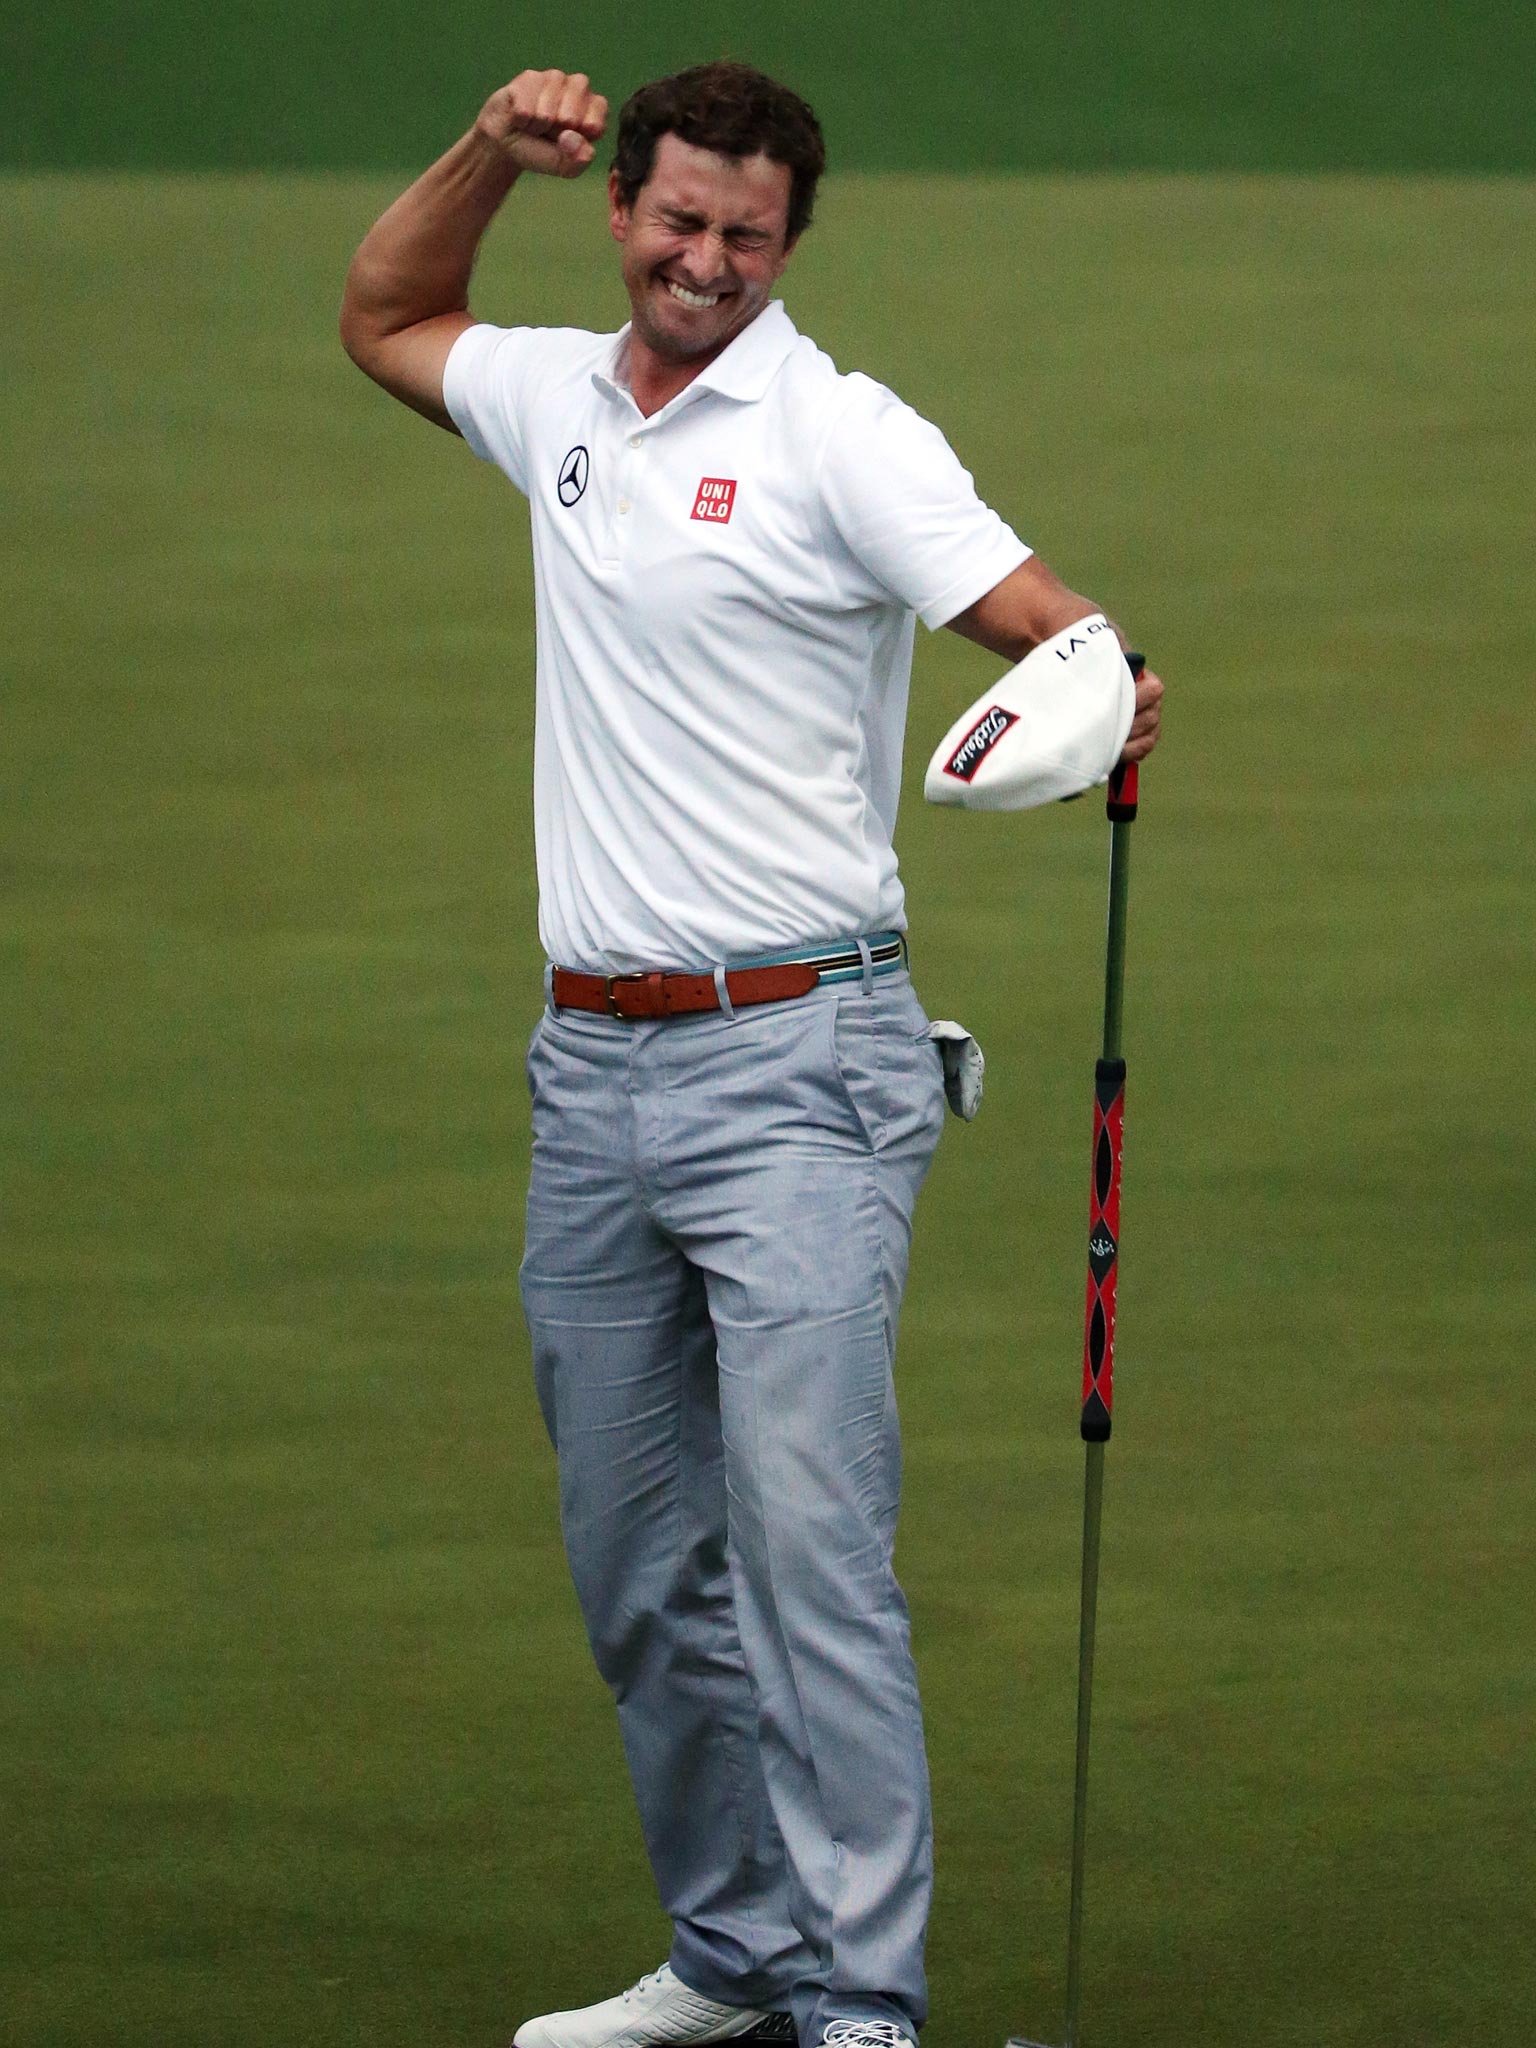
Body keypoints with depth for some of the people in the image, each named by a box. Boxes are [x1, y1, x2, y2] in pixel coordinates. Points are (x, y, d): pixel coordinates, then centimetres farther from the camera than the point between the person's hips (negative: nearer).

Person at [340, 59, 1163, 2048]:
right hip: (593, 1069, 7)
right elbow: (383, 315, 31)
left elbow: (1041, 612, -18)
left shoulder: (839, 437, -8)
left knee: (805, 1543, -14)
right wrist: (493, 149, 13)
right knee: (637, 1566, 11)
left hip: (793, 1068, -7)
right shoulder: (561, 403, 12)